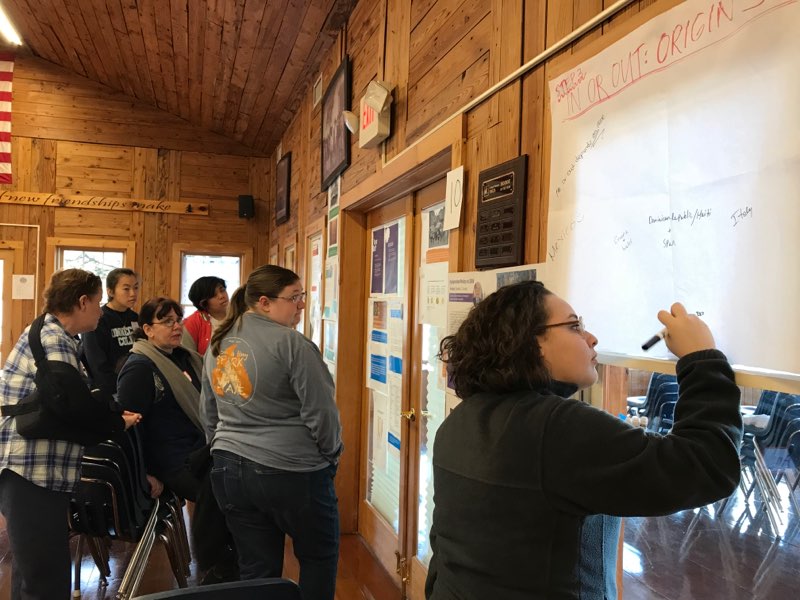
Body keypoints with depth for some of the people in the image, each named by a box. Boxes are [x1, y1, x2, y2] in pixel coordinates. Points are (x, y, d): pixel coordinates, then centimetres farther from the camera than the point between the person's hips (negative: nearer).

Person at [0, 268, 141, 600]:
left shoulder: (49, 334, 16)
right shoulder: (52, 340, -15)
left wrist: (113, 415, 12)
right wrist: (119, 422, -8)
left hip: (35, 472, 11)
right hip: (32, 473, -11)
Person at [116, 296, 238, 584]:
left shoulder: (189, 359, 18)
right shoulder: (139, 368, -5)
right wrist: (143, 474, -9)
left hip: (203, 453, 7)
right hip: (177, 467, -7)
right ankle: (218, 573, -5)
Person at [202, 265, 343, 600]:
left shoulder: (218, 343, 8)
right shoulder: (290, 343, -16)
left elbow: (210, 415, 16)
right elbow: (320, 412, -15)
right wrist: (332, 454, 1)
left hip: (229, 469, 7)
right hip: (291, 472, -6)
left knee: (256, 571, 15)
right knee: (320, 557, 15)